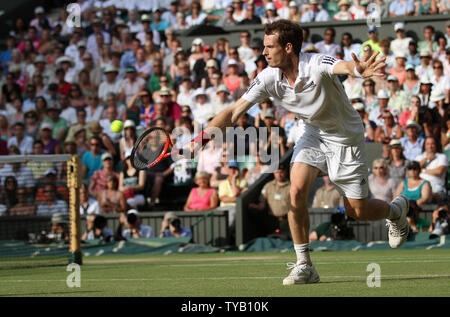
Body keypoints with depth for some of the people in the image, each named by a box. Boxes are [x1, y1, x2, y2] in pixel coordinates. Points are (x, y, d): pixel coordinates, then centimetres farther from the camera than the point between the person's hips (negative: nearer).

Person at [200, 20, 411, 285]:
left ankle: (396, 209, 37)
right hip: (314, 134, 4)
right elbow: (235, 111, -15)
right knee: (297, 190, -20)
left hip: (346, 137, -4)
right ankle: (304, 266, -9)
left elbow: (344, 66, -56)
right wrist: (201, 136, -29)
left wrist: (359, 70, -81)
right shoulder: (269, 78, -17)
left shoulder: (317, 64, -32)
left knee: (357, 211, 1)